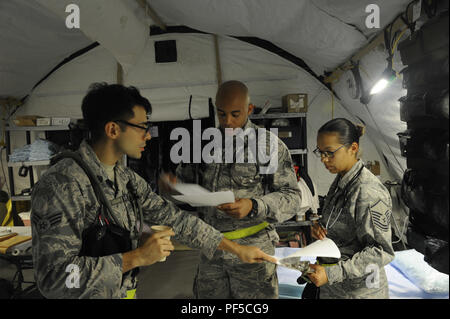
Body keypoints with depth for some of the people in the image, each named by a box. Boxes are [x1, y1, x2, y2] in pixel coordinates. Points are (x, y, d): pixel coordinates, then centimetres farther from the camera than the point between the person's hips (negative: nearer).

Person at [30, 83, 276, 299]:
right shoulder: (61, 185, -24)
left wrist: (238, 249, 4)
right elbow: (54, 277, -27)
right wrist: (137, 257, -24)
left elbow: (176, 219, 2)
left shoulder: (128, 179, 0)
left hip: (128, 293, 7)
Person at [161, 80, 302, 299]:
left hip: (253, 248, -3)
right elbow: (186, 181, 13)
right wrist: (172, 185, -11)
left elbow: (292, 196, -7)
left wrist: (254, 207, -23)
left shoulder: (269, 144, -7)